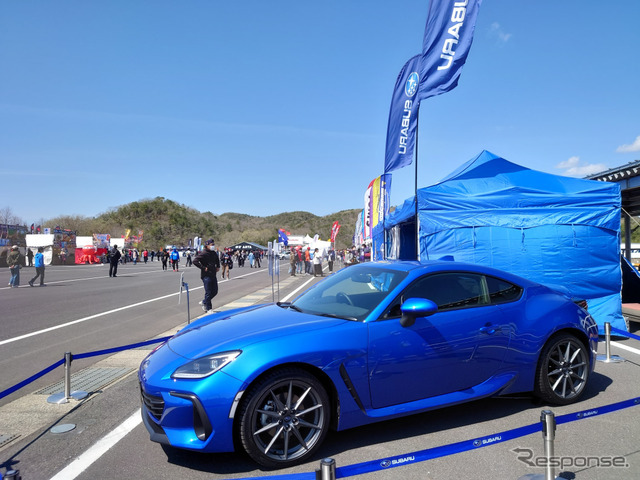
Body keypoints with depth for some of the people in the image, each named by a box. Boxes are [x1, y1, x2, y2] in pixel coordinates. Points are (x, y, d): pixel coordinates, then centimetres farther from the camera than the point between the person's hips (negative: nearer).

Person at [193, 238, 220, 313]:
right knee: (208, 292, -2)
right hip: (206, 276, -8)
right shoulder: (203, 253, -14)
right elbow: (195, 261, -24)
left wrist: (218, 266, 18)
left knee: (215, 291, 12)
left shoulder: (214, 253, 11)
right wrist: (203, 268, -22)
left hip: (213, 275, 8)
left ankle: (205, 302, 31)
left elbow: (217, 260, 34)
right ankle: (208, 308, 9)